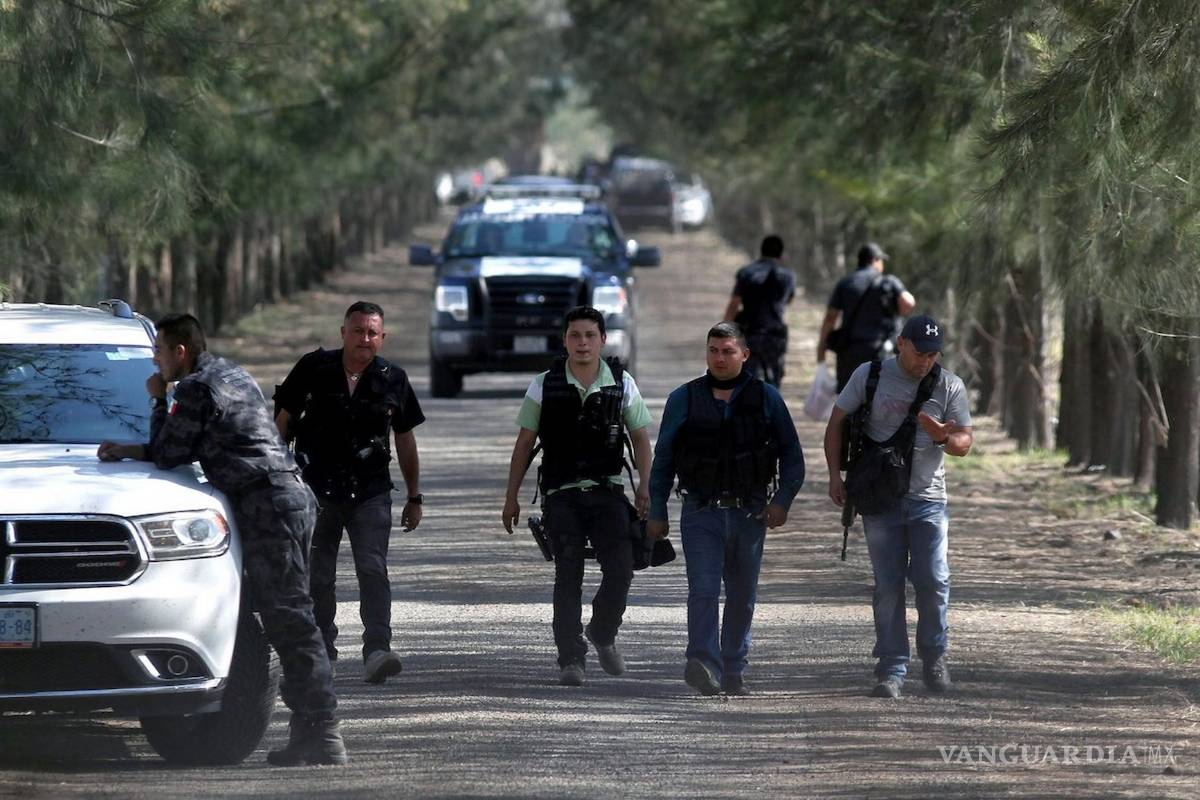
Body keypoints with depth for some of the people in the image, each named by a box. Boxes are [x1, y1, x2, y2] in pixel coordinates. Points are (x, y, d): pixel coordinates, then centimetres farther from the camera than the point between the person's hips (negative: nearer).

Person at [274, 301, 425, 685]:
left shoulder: (393, 380, 3)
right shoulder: (314, 369, -1)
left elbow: (405, 439, 13)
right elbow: (283, 422, 6)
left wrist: (414, 497, 15)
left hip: (370, 493, 0)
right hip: (316, 491, 0)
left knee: (373, 570, -15)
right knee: (317, 576, 8)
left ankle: (377, 650, -24)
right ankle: (321, 648, 24)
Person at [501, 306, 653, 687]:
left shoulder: (621, 383, 4)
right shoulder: (545, 386, 2)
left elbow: (640, 437, 10)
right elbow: (524, 443, 7)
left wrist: (644, 484, -4)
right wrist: (511, 498, 5)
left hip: (607, 493, 1)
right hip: (562, 495, -1)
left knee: (620, 569, -10)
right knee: (568, 577, -3)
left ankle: (602, 634, 17)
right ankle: (570, 659, 2)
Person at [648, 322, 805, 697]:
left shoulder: (766, 398, 5)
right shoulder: (684, 399, 5)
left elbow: (791, 453, 8)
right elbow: (662, 459, 9)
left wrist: (782, 499, -5)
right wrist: (657, 513, 5)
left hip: (749, 512, 2)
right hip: (701, 512, -2)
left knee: (742, 595, 9)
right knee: (703, 589, -18)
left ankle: (734, 672, 18)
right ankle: (704, 663, -31)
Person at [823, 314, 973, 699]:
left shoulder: (949, 386, 5)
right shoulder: (870, 376, 3)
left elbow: (963, 443, 5)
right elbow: (837, 424, 8)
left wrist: (942, 436, -19)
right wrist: (835, 475, -3)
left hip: (928, 498, 0)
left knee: (934, 581, -8)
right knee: (887, 587, -2)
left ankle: (934, 656, 14)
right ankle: (891, 670, 2)